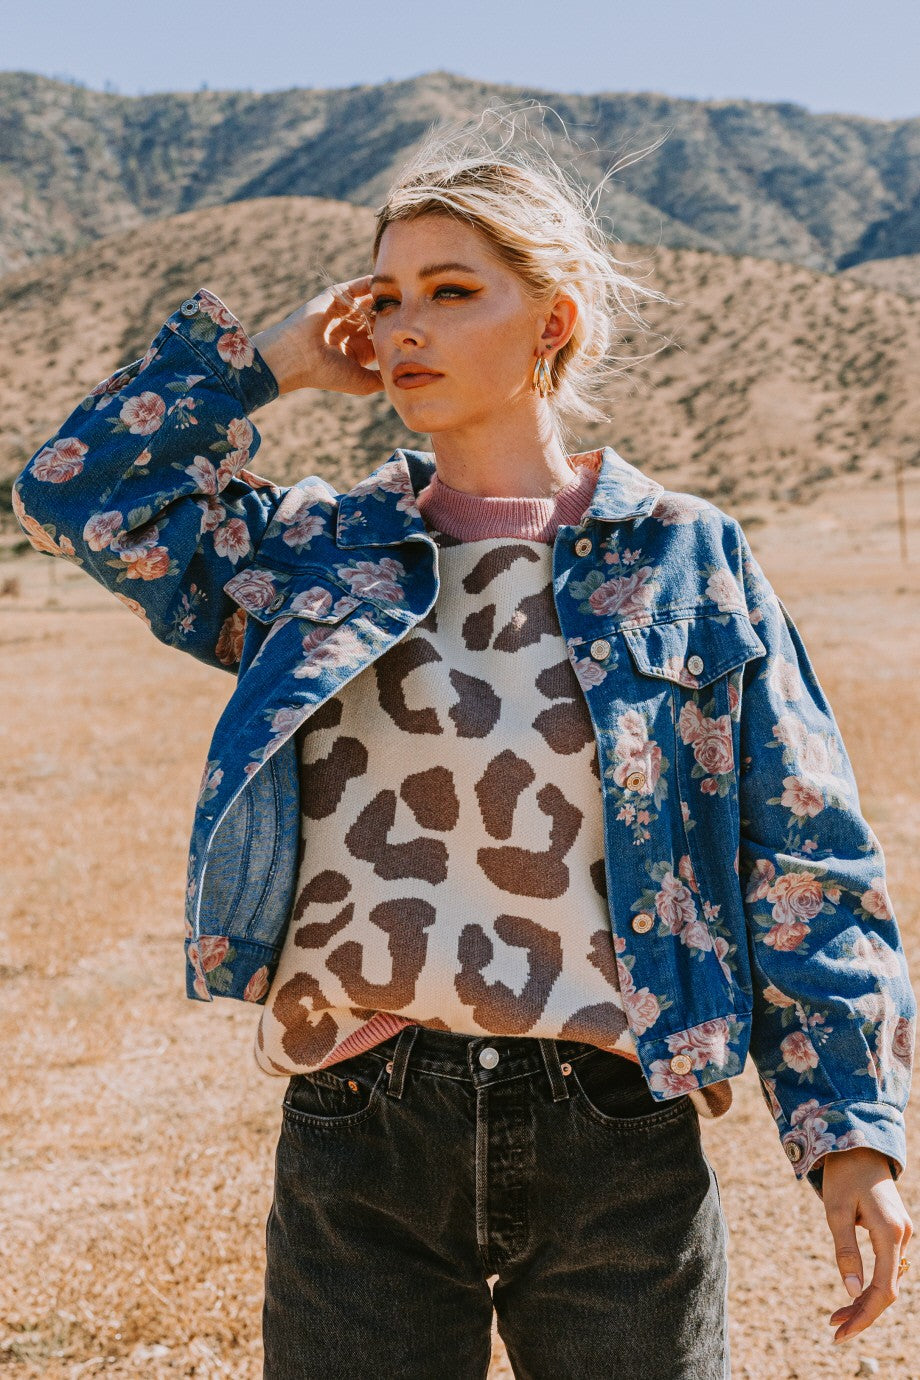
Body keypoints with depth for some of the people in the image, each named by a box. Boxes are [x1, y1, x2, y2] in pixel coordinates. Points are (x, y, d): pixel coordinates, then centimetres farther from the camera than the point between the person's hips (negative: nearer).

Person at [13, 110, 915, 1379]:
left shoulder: (686, 559, 1)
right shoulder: (317, 555, 8)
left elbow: (804, 862, 1)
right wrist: (268, 362, 3)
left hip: (618, 1144, -1)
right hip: (359, 1144, 2)